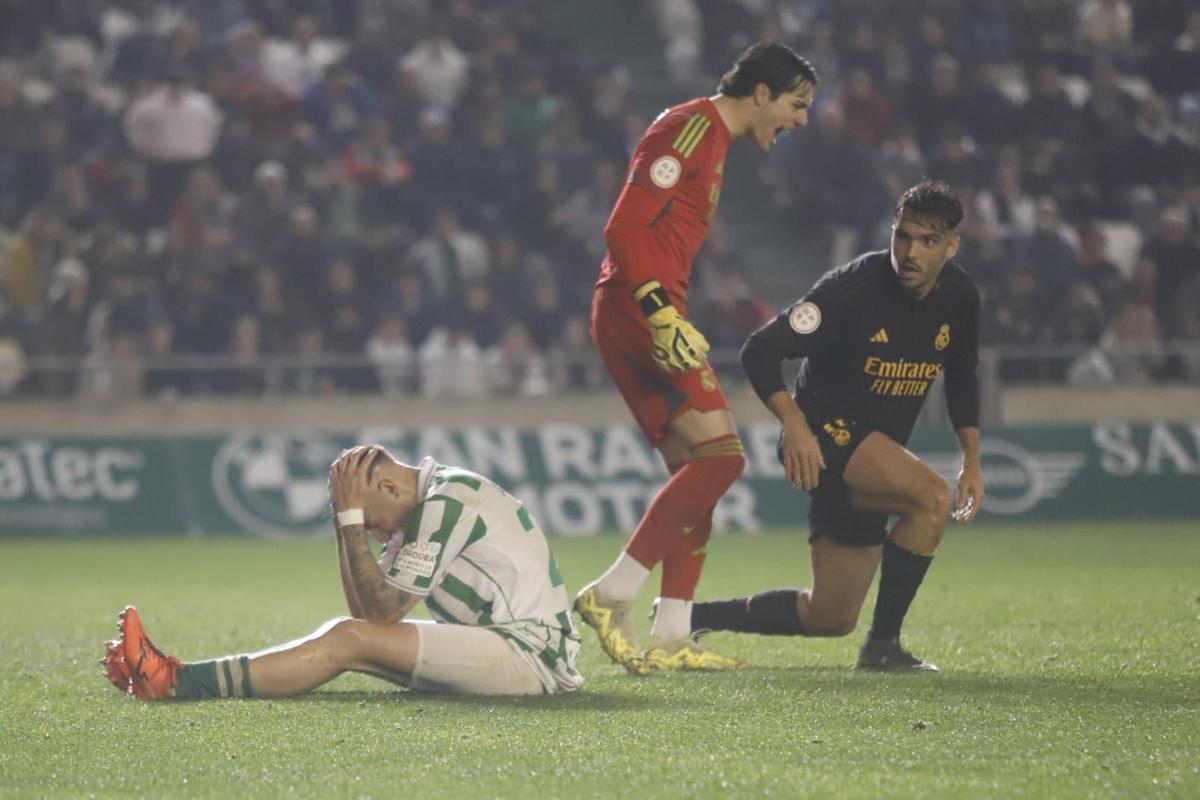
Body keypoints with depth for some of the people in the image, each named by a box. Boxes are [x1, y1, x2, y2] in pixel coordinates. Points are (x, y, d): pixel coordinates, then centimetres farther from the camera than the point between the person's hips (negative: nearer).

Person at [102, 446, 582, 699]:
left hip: (528, 653, -9)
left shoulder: (450, 499, -13)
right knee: (346, 635, 0)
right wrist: (346, 518, 5)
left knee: (351, 641, -19)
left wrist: (352, 518, -10)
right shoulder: (422, 508, 17)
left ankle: (174, 682, -25)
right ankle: (174, 677, -8)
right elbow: (369, 609, 13)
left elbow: (384, 610, -14)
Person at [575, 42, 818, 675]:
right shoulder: (691, 127, -10)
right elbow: (625, 229, -18)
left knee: (695, 469, 8)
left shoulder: (713, 138, 22)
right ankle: (612, 595, -16)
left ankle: (667, 639, 5)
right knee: (719, 453, -17)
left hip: (636, 315, 11)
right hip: (638, 310, -11)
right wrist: (662, 313, -25)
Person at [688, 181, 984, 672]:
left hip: (876, 456, 7)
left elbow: (961, 378, 18)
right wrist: (792, 421, -36)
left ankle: (689, 616, 23)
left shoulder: (959, 297, 0)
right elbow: (760, 351, -21)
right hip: (825, 434, -7)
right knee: (932, 498, -32)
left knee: (830, 618, 8)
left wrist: (971, 459, 10)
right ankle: (882, 645, -20)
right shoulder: (854, 287, -20)